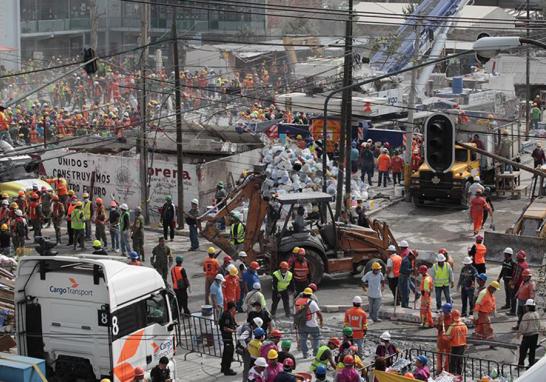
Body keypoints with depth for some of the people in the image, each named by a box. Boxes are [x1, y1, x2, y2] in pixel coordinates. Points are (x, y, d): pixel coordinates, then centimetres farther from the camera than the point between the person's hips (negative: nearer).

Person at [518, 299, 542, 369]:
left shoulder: (526, 315, -18)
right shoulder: (537, 314, 4)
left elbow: (523, 326, -16)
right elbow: (539, 325, 12)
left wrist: (519, 333, -4)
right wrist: (539, 331, 24)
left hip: (528, 334, -7)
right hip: (536, 334, 7)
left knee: (523, 349, 3)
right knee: (533, 350, 13)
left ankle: (521, 363, 5)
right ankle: (532, 363, 16)